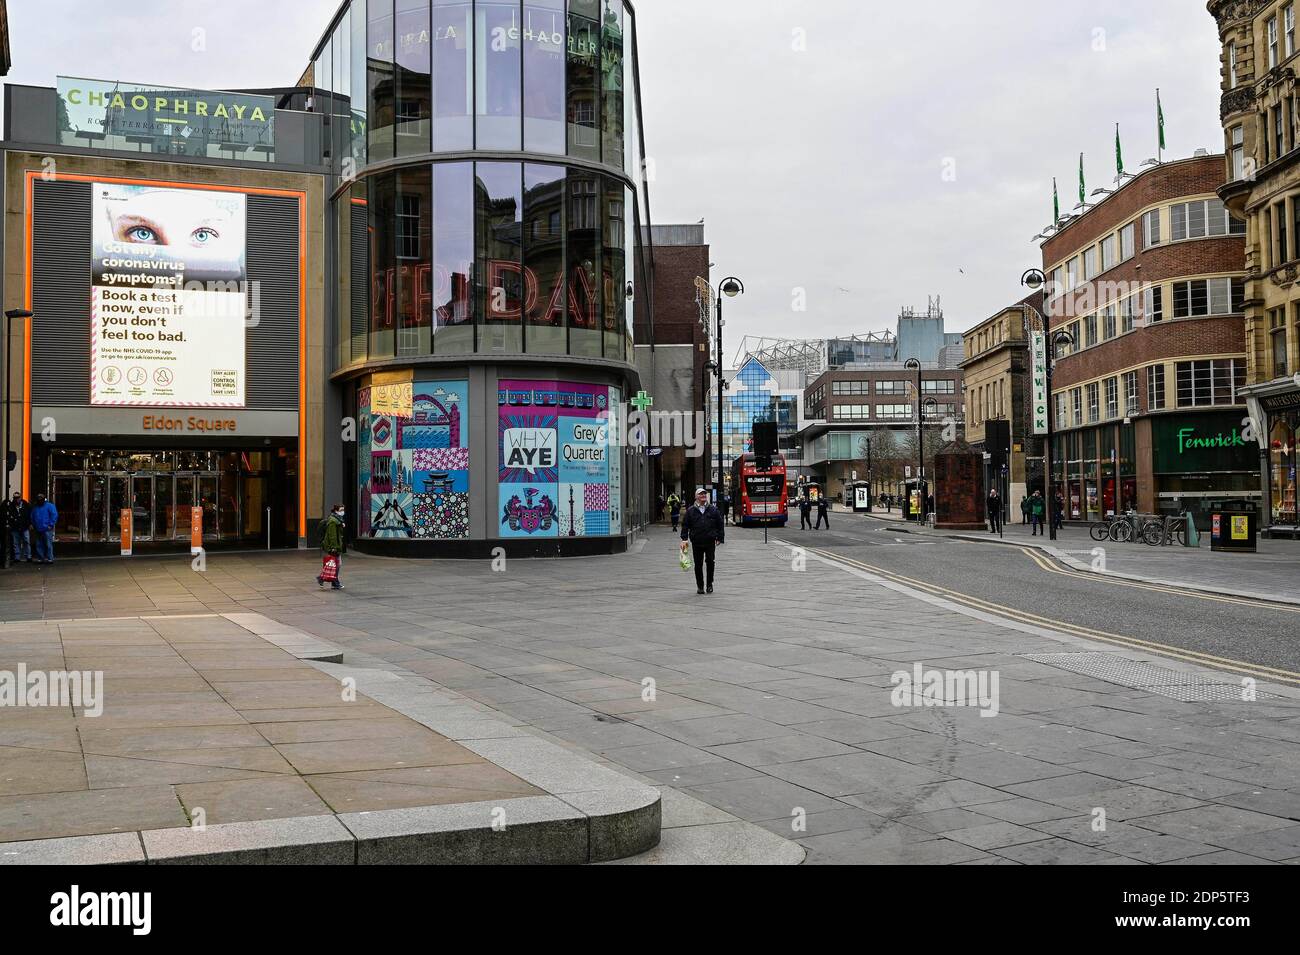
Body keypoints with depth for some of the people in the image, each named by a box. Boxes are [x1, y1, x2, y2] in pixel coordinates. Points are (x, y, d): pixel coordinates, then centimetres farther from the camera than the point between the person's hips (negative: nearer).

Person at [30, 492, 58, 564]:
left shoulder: (49, 506, -2)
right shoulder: (35, 508, 18)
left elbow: (54, 515, -9)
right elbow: (32, 517, 27)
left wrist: (51, 525, -13)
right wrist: (33, 525, 15)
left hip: (47, 529, -6)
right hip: (38, 530, 6)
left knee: (48, 544, -8)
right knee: (39, 545, 7)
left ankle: (50, 558, -6)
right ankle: (40, 558, 14)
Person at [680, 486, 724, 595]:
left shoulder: (713, 510, 6)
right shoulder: (690, 511, 5)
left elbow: (720, 525, 9)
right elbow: (685, 525, 6)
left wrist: (720, 538, 4)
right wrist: (684, 539, -3)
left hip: (710, 541, 0)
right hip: (696, 542, 0)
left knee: (710, 562, -4)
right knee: (698, 565, 4)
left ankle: (709, 584, 12)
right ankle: (700, 586, 15)